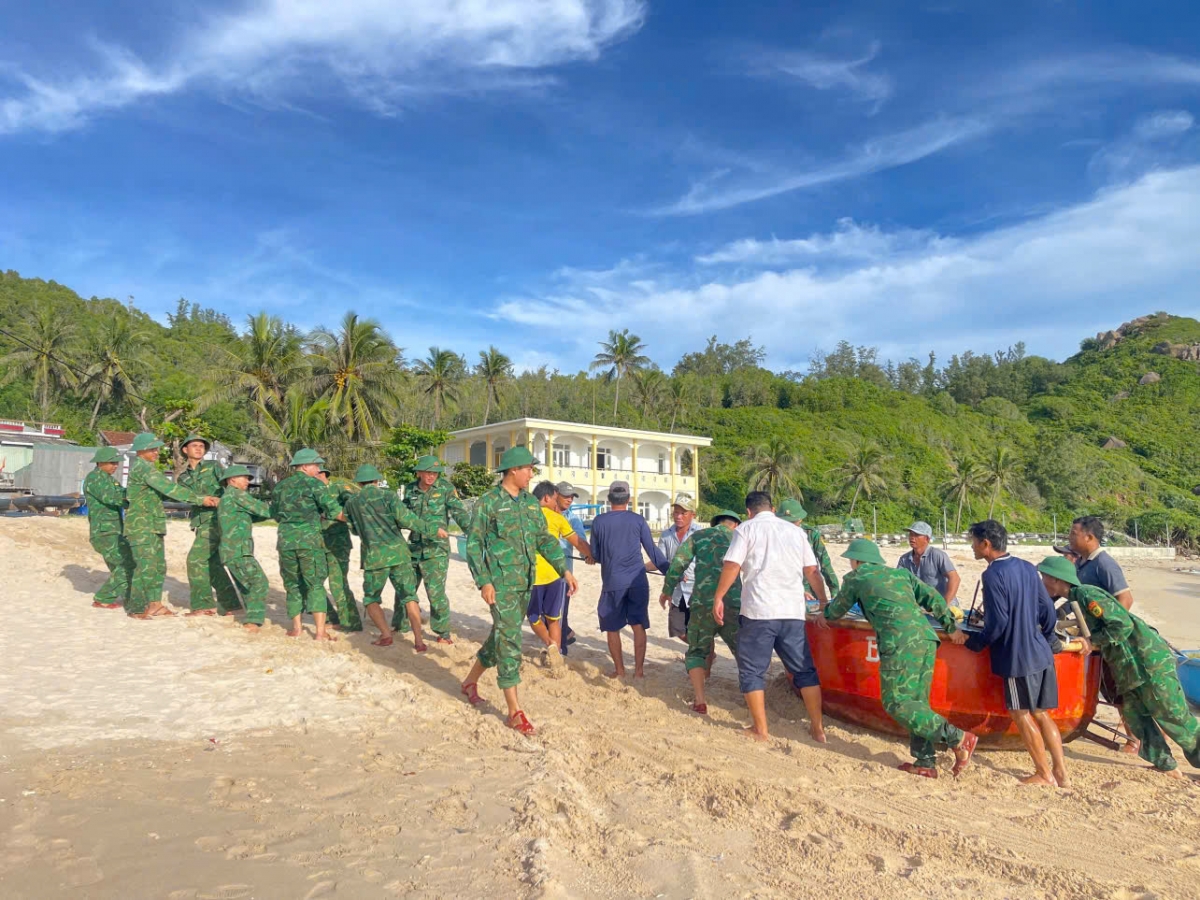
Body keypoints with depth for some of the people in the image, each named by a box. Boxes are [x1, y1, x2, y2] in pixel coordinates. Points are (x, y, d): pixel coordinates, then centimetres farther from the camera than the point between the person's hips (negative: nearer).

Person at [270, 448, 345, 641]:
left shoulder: (280, 486, 12)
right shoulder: (313, 483, -4)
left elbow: (275, 514, 20)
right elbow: (331, 508, -11)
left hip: (285, 539, 4)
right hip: (309, 539, -4)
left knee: (292, 584, 16)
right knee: (315, 585, 0)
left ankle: (296, 628, 19)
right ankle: (320, 631, -5)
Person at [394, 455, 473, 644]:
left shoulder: (445, 488, -8)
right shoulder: (410, 490, 5)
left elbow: (460, 512, -14)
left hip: (436, 549, -5)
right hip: (414, 547, 5)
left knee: (436, 592, -6)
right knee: (404, 588, 14)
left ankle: (443, 633, 8)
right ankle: (399, 625, 33)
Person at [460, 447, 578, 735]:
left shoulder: (531, 503, 9)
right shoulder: (488, 503, -10)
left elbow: (545, 540, 13)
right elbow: (473, 545, -9)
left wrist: (565, 570, 5)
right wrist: (483, 582, -16)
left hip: (525, 583, 7)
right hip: (501, 583, -7)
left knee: (502, 636, 17)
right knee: (509, 641, -7)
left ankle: (471, 681, 39)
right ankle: (515, 711, 0)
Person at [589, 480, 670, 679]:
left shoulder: (599, 521, 1)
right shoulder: (638, 520, 2)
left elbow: (595, 554, 10)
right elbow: (652, 551, 5)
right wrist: (670, 572, 14)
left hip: (612, 582, -1)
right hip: (637, 581, 1)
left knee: (612, 628, 11)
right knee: (638, 626, 8)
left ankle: (619, 670, 17)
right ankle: (639, 670, 10)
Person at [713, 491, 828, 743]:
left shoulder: (746, 528, 3)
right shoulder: (796, 531, 15)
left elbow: (732, 566, -8)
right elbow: (812, 572, 14)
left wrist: (718, 598, -1)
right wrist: (823, 605, 22)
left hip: (758, 611, -4)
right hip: (793, 611, 4)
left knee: (752, 670, 7)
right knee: (804, 669, 14)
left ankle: (760, 730, 8)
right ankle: (818, 728, 17)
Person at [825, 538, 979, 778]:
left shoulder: (855, 578, 13)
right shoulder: (901, 573, 26)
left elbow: (838, 609, 27)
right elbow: (934, 598, 19)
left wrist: (825, 615, 47)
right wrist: (952, 627, 25)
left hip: (900, 643, -7)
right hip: (926, 637, 7)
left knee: (896, 702, -3)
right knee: (917, 701, 13)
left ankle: (957, 738, -10)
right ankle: (925, 762, 12)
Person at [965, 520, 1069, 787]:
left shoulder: (993, 575, -17)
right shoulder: (1028, 568, 7)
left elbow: (998, 622, -19)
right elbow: (1048, 609, 11)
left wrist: (975, 643, -5)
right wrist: (1049, 640, 25)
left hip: (1017, 657, -8)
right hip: (1042, 654, 8)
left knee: (1022, 716, 7)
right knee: (1041, 714, 16)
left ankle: (1044, 774, 14)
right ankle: (1060, 771, 18)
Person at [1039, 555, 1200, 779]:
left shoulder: (1087, 595, -20)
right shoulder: (1075, 600, 11)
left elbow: (1123, 624, -24)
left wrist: (1093, 642, -19)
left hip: (1148, 659, -10)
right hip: (1129, 667, 10)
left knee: (1173, 715, -1)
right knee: (1135, 715, 9)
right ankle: (1164, 764, 16)